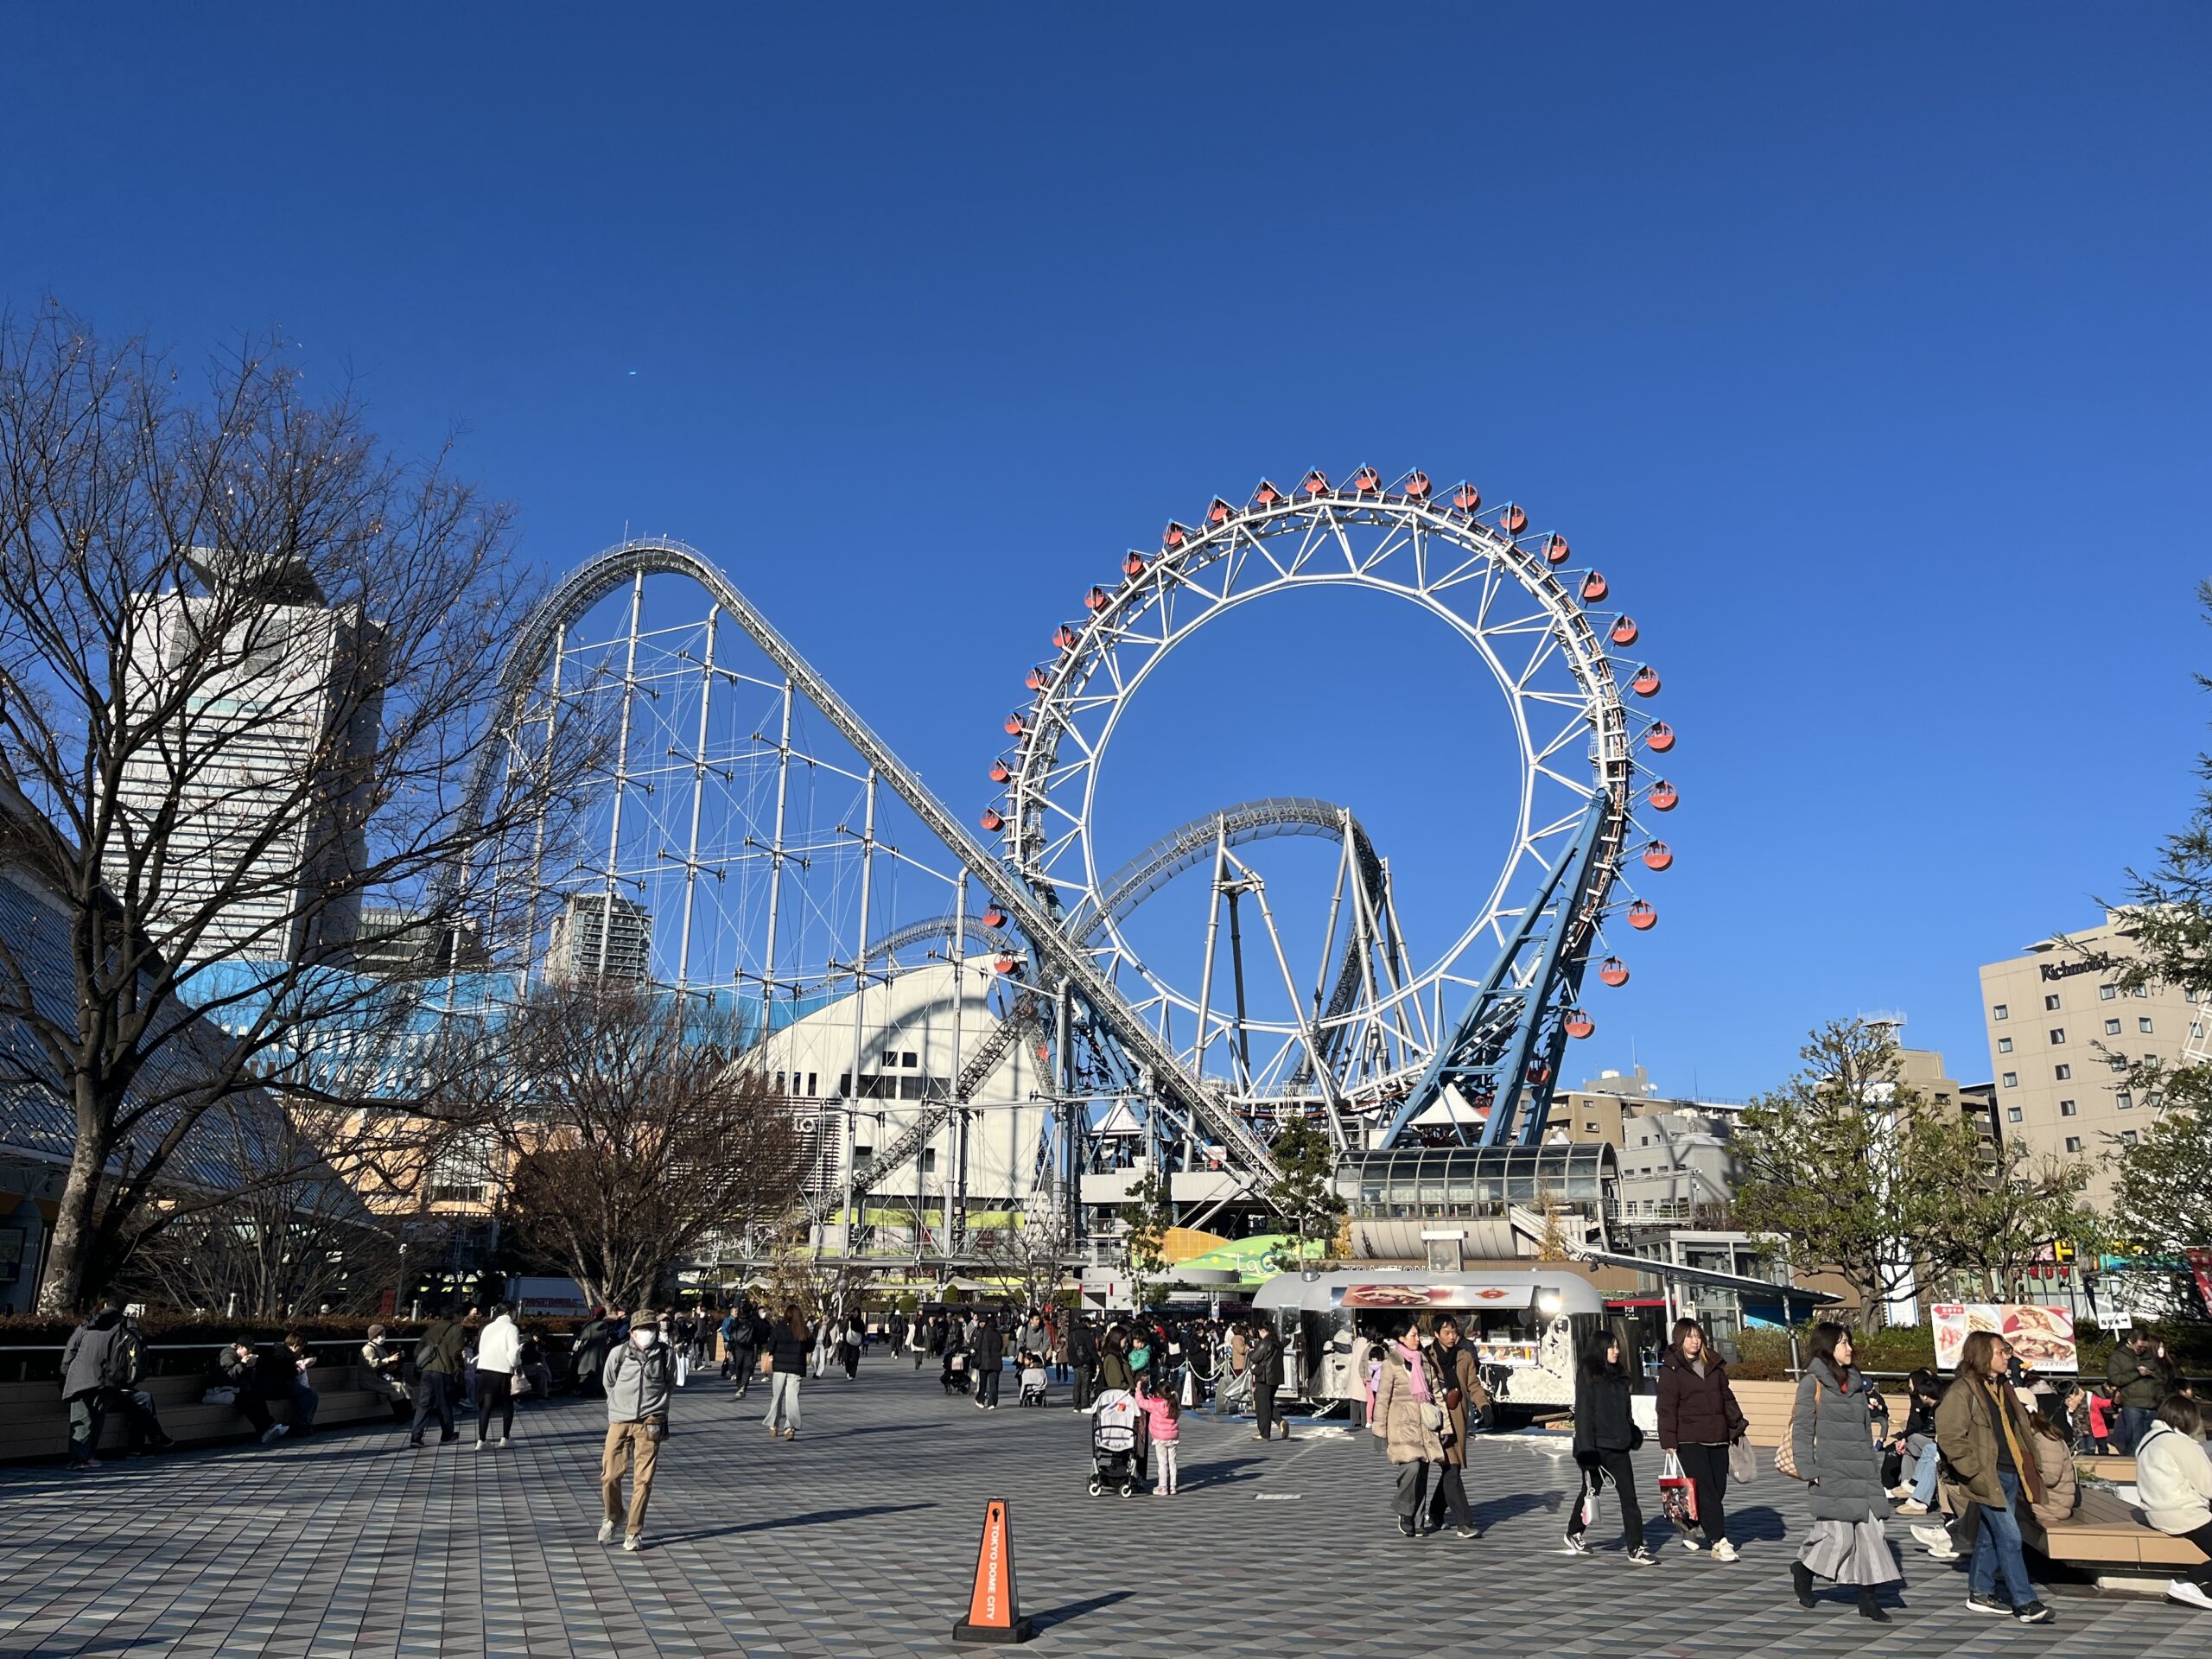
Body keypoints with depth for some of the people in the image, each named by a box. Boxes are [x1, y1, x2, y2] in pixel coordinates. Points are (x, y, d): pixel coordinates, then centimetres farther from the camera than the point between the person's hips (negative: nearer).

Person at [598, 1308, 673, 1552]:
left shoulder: (665, 1354, -2)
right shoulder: (619, 1353, -3)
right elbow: (608, 1382, 15)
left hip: (650, 1424, -1)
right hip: (620, 1422, 1)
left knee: (643, 1479, -1)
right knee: (610, 1475, 2)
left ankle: (634, 1532, 11)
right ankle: (612, 1517, 30)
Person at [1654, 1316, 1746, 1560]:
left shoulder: (1713, 1365, 14)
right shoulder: (1671, 1369, -4)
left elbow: (1727, 1398, 21)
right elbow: (1667, 1407, -6)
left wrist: (1740, 1425, 14)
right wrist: (1668, 1440, -12)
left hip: (1717, 1438, 6)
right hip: (1690, 1439, -6)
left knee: (1719, 1488, 6)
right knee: (1706, 1490, -10)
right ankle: (1719, 1542, -9)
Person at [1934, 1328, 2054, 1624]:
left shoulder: (2003, 1389, 16)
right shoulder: (1962, 1391, -12)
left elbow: (2022, 1430, 24)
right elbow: (1949, 1437, -16)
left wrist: (2029, 1465, 12)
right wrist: (1975, 1472, -17)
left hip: (2010, 1475, 8)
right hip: (1987, 1478, -8)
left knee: (1990, 1536, 14)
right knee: (2010, 1537, -9)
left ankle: (1980, 1592, 23)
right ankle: (2025, 1603, -4)